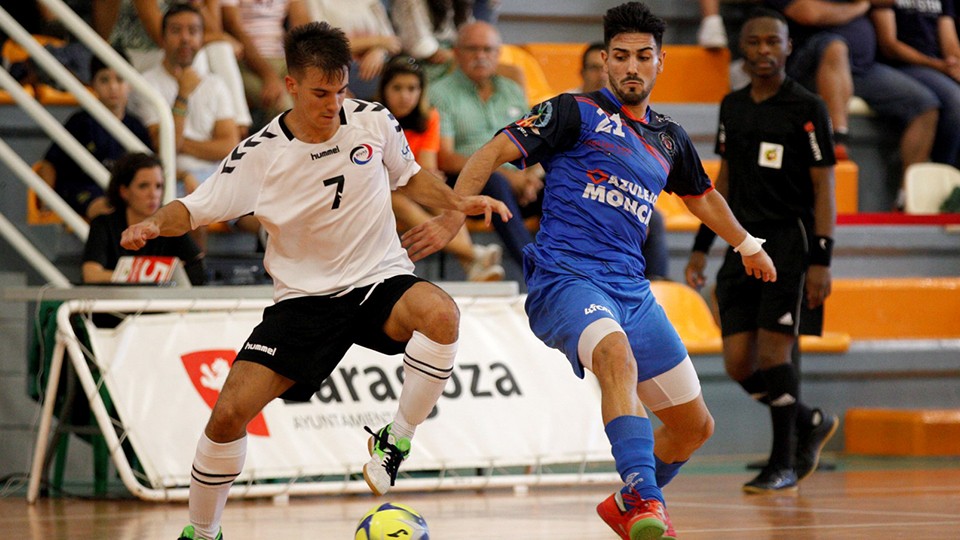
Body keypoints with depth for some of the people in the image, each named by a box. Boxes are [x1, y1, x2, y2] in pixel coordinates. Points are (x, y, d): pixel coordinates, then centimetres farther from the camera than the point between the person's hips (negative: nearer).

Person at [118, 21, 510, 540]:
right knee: (229, 413, -14)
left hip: (379, 281, 0)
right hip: (303, 297, 0)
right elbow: (194, 209, -6)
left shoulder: (374, 122, -4)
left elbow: (409, 176, 16)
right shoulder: (261, 153, -10)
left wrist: (457, 202, -1)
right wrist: (153, 223, -27)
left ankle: (395, 439, -14)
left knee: (439, 313, -36)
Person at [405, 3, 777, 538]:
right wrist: (452, 216, -18)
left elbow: (702, 195, 38)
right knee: (616, 352, -40)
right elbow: (496, 151, -6)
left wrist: (748, 245, 49)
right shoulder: (577, 112, 0)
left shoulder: (670, 139, 18)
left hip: (631, 289, 7)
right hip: (566, 277, -7)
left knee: (695, 425, 9)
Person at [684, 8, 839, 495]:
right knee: (739, 366, 1)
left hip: (790, 242, -6)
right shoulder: (732, 107, 12)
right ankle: (813, 424, 26)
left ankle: (784, 464, 3)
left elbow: (824, 188, -7)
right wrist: (702, 247, 17)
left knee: (773, 353, -11)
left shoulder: (807, 109, -6)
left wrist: (821, 260, -14)